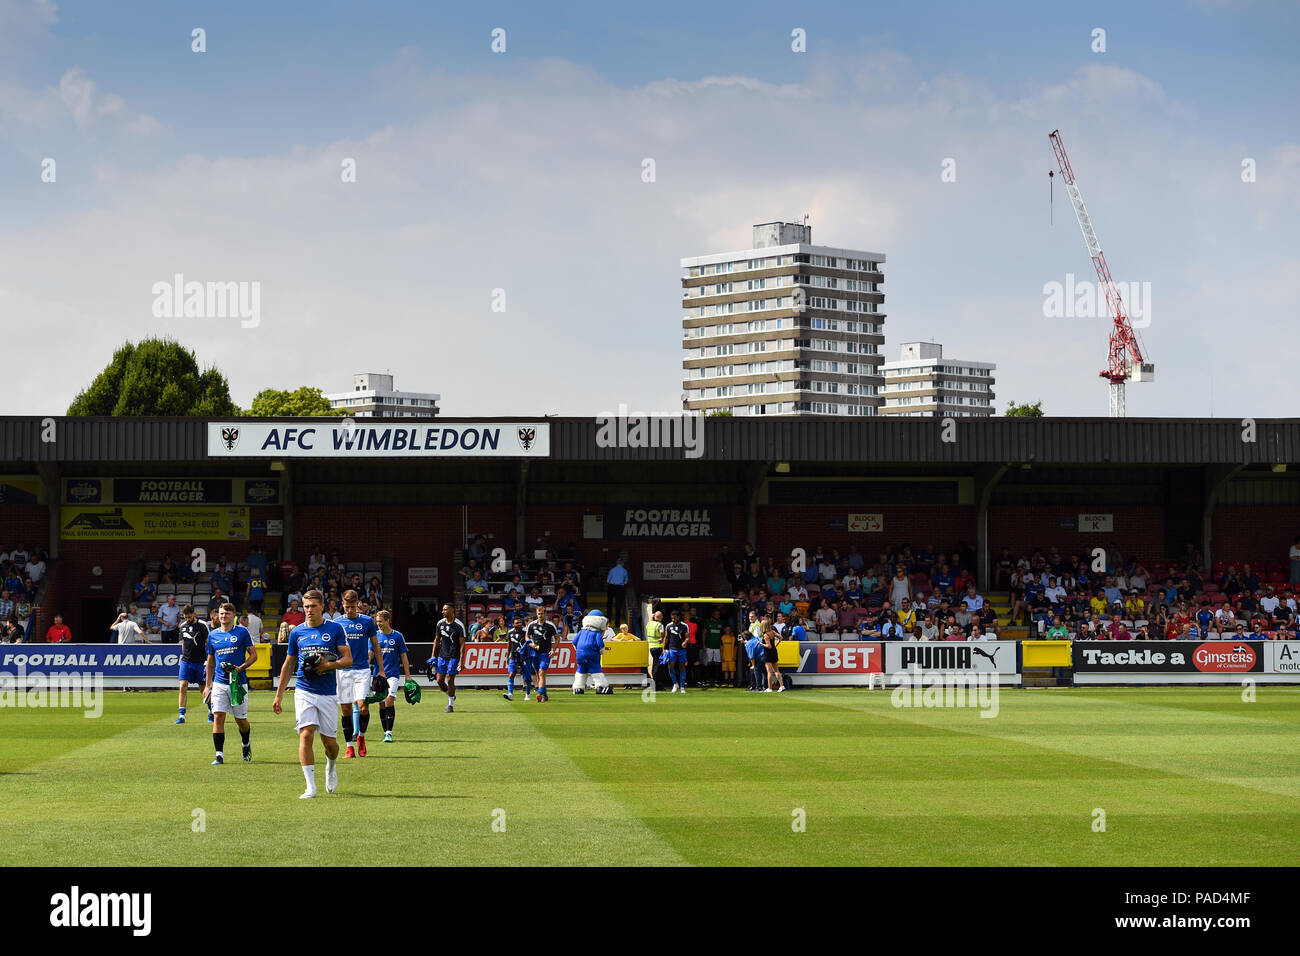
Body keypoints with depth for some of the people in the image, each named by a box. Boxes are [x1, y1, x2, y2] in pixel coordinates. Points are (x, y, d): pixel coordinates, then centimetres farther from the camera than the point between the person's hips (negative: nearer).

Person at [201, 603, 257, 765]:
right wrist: (207, 685, 16)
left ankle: (246, 744, 35)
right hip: (219, 683, 2)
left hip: (239, 682, -2)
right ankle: (219, 755, -9)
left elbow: (253, 655, 1)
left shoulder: (241, 632, -1)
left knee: (240, 719, 6)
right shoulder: (213, 635, 10)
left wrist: (241, 668, -16)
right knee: (218, 717, -10)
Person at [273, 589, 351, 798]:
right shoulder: (297, 632, 7)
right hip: (304, 692, 1)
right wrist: (279, 695, 14)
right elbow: (288, 665, 15)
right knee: (306, 735, -14)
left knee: (329, 742, 4)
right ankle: (310, 787, -14)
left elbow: (348, 659, 0)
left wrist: (328, 665, -18)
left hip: (328, 693, -1)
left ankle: (331, 767, 38)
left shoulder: (335, 629, 1)